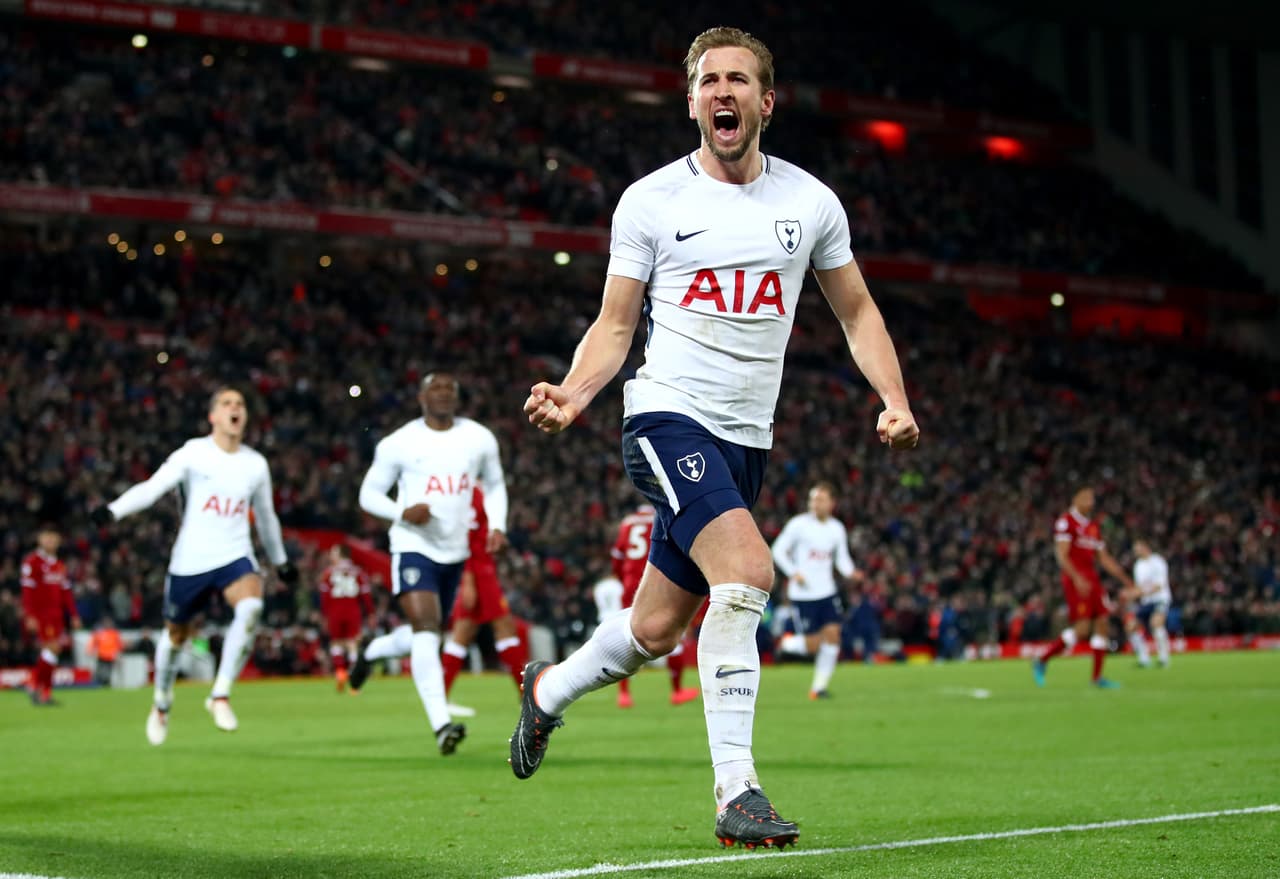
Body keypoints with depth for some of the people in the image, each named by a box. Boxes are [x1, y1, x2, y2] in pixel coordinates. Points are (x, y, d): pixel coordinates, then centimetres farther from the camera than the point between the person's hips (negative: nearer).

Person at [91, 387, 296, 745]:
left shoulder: (255, 464, 6)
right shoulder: (193, 454, -6)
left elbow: (265, 516, 21)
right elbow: (153, 487, -18)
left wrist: (280, 560, 30)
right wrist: (114, 510, -34)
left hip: (235, 557, 2)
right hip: (189, 562, -2)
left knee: (251, 607, -29)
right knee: (176, 635, 11)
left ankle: (220, 695, -20)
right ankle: (162, 704, 39)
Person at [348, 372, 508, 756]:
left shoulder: (480, 439, 3)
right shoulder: (398, 444, -6)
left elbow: (494, 486, 17)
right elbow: (369, 494, 0)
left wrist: (497, 526, 0)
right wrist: (402, 513, -19)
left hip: (454, 551, 5)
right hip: (413, 547, -5)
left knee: (427, 634, 15)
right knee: (426, 627, -21)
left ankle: (373, 651, 48)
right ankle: (441, 724, -26)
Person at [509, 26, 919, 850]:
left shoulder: (810, 202, 7)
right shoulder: (650, 201, -1)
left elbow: (857, 310, 17)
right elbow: (615, 326, 3)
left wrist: (895, 398, 1)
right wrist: (572, 395, -16)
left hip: (744, 440, 5)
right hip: (669, 416, -4)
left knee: (658, 628, 10)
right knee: (746, 573, -27)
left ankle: (550, 690, 41)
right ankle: (736, 792, -22)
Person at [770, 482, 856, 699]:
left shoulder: (837, 529, 6)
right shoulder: (799, 524, -7)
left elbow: (842, 558, 15)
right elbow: (778, 550, -2)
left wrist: (850, 572, -7)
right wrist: (793, 573, -16)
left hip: (827, 591, 4)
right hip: (803, 593, -4)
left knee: (832, 632, -10)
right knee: (812, 646, -6)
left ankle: (819, 685, 0)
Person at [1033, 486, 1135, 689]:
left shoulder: (1094, 526, 18)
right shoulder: (1066, 522, -7)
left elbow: (1104, 558, 22)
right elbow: (1062, 556, -15)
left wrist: (1125, 579, 18)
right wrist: (1077, 578, -27)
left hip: (1092, 579, 8)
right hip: (1074, 580, -8)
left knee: (1103, 622, 0)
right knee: (1082, 628, -14)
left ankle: (1097, 676, 5)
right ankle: (1042, 661, 0)